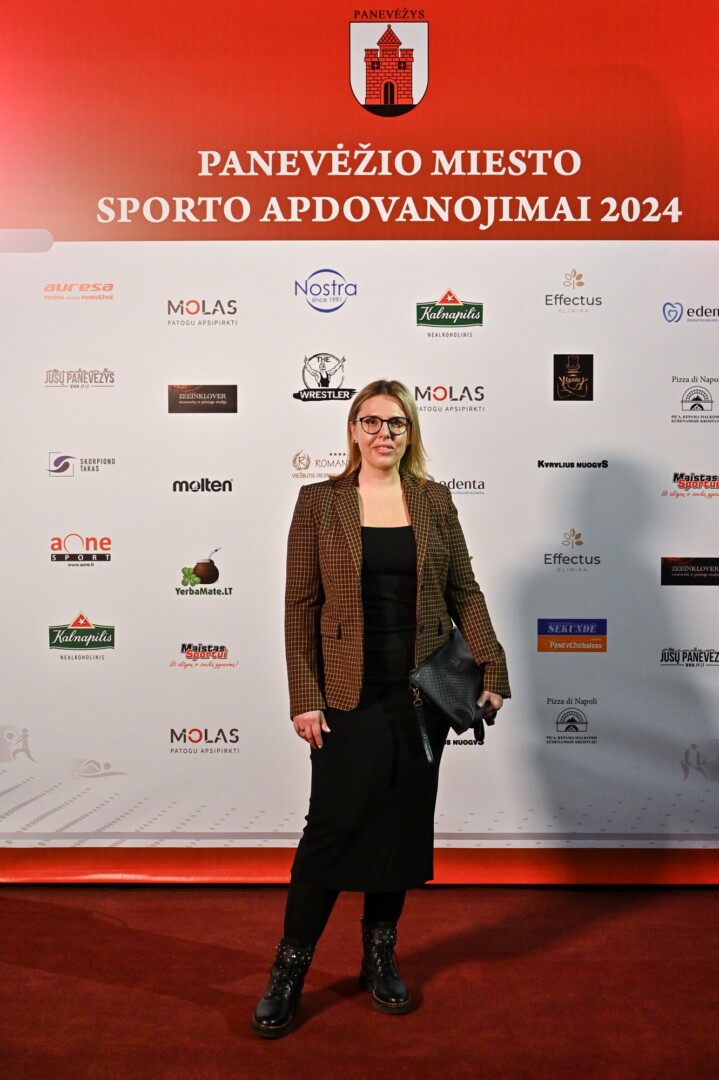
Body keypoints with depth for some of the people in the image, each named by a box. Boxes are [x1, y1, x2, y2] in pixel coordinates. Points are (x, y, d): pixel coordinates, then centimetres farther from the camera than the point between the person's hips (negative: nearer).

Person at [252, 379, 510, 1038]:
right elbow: (300, 604, -3)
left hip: (421, 693, 3)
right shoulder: (320, 501, -1)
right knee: (335, 823, -1)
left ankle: (380, 955, 32)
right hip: (349, 694, -3)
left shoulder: (435, 500, 6)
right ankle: (289, 971, 18)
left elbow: (465, 593, 7)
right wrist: (305, 698, -7)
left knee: (404, 824, 12)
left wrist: (493, 672, -2)